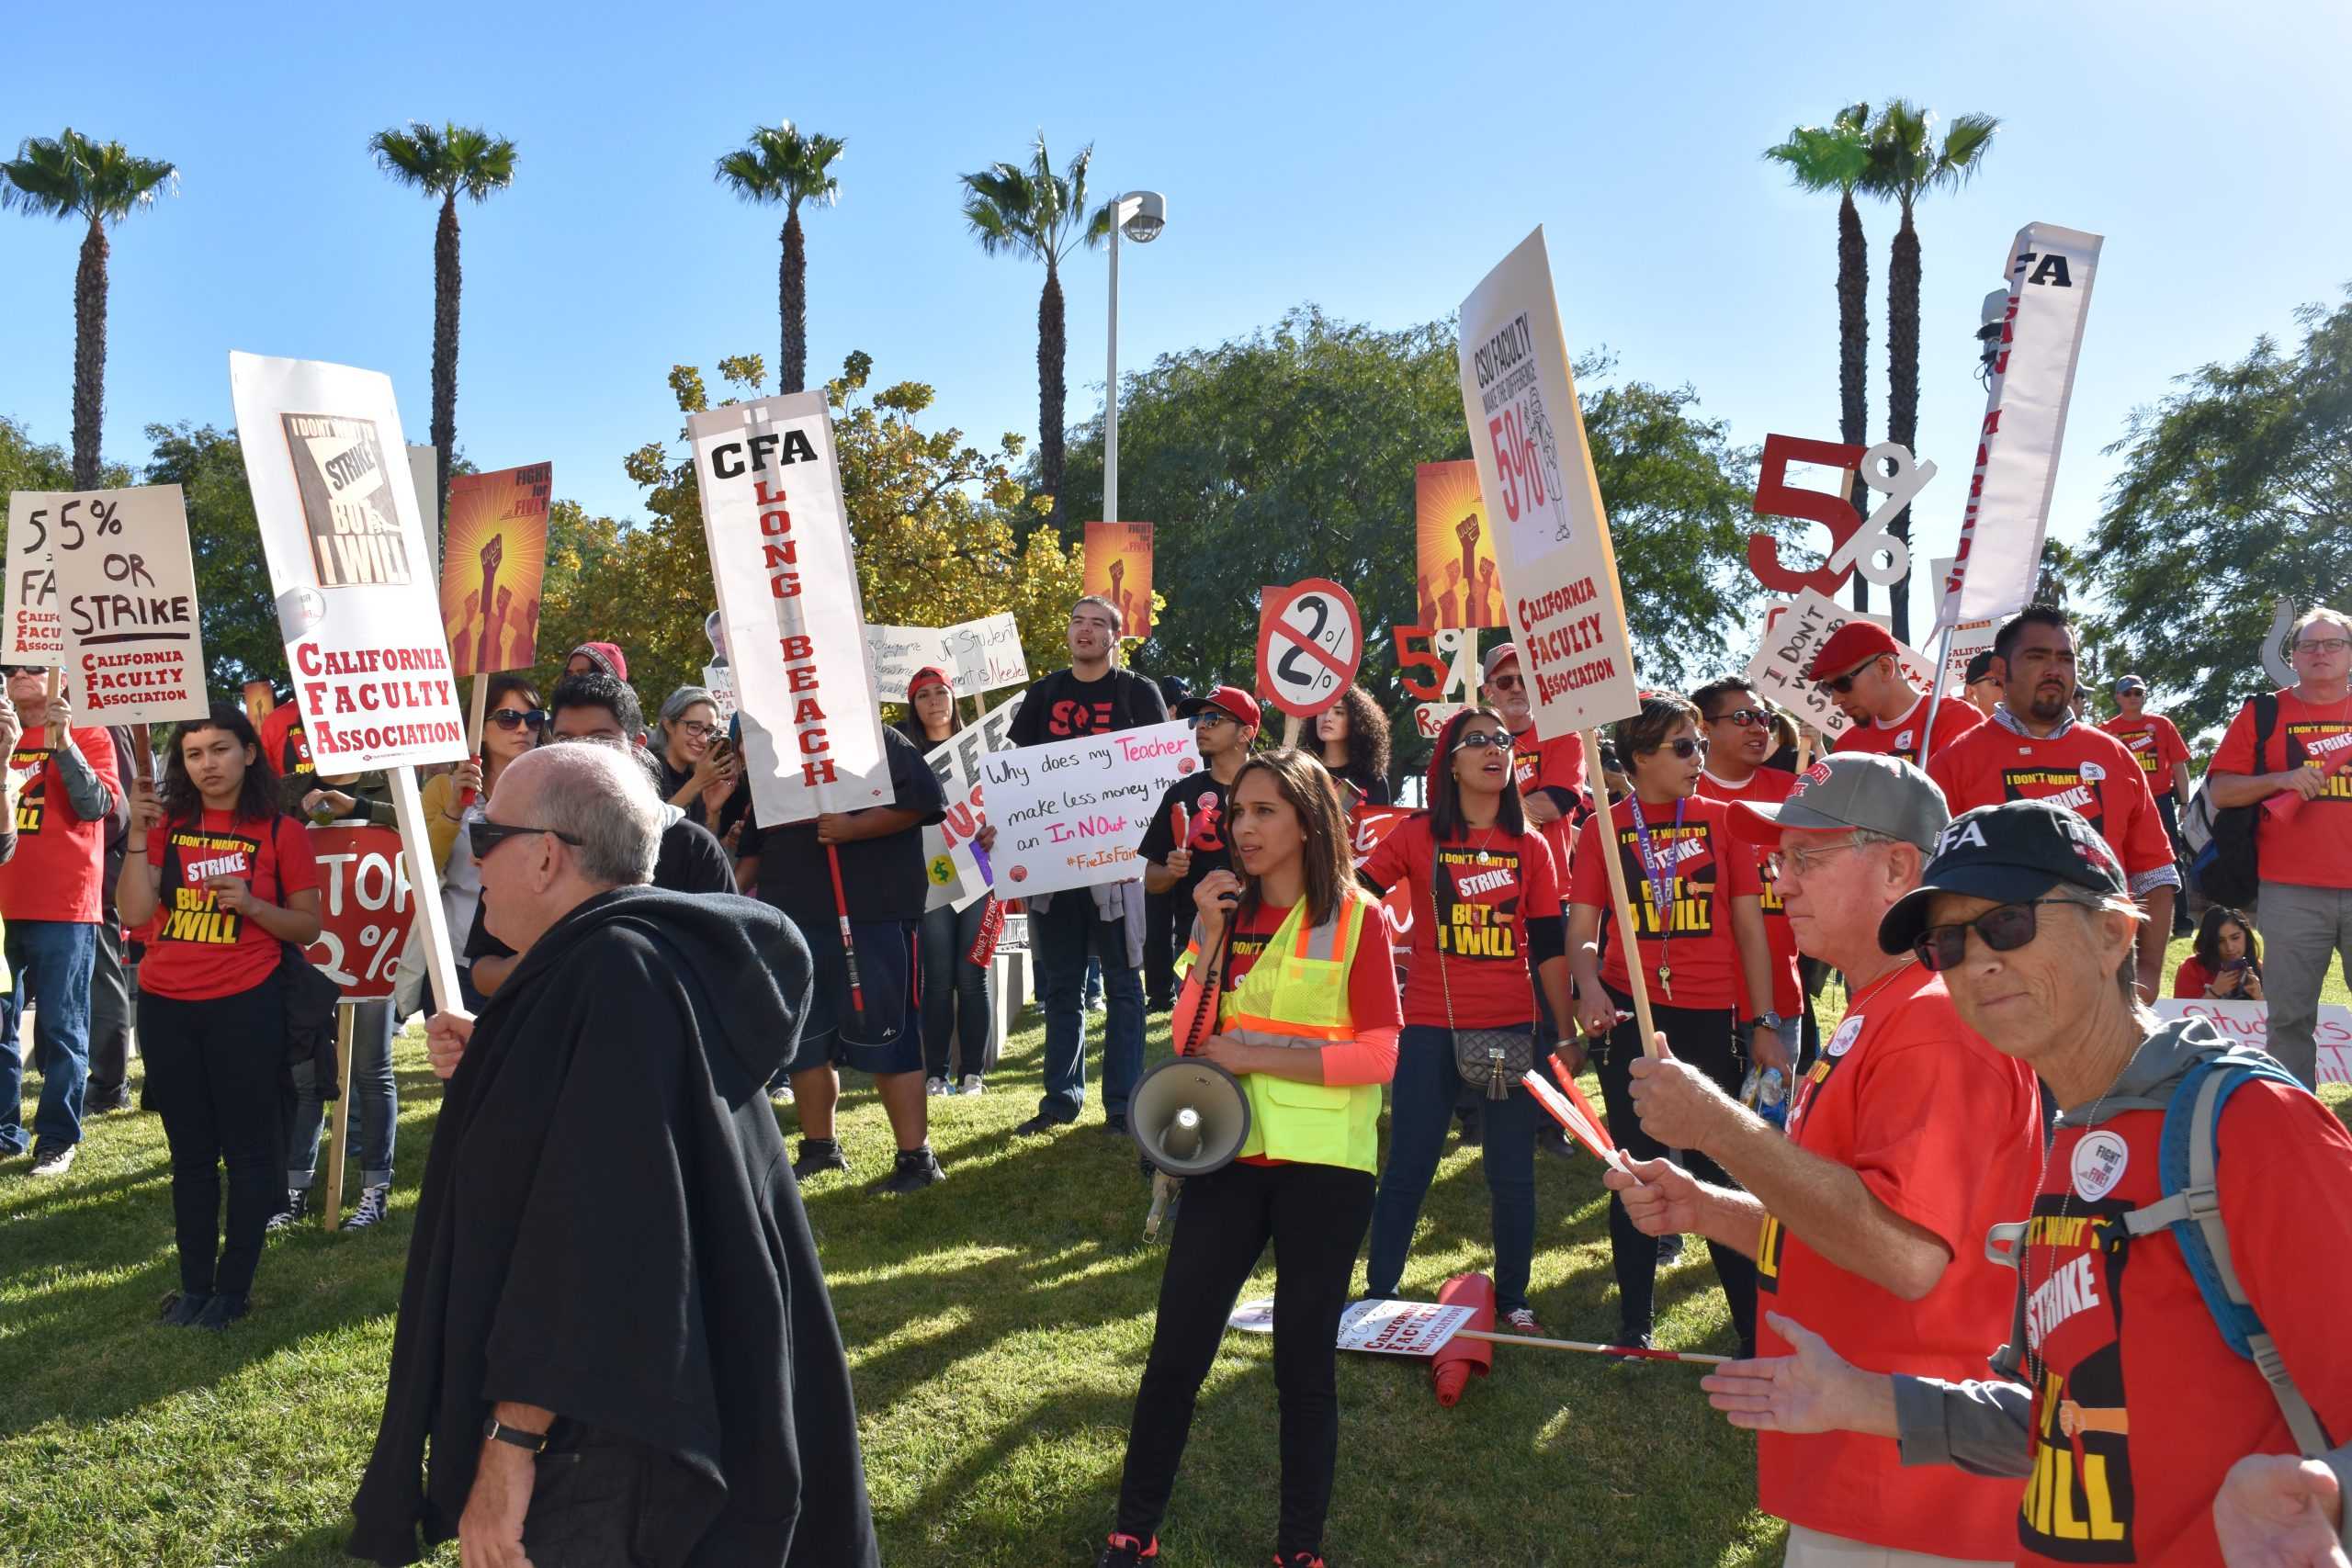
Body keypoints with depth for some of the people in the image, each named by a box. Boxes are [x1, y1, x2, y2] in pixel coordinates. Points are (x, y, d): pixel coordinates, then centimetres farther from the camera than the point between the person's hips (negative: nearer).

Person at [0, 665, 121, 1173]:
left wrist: (62, 744, -17)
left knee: (59, 1029, -1)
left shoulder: (87, 735, 3)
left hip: (62, 906, -5)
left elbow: (96, 806, -10)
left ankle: (58, 1139, 6)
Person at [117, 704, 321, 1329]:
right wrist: (138, 832, -12)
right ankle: (195, 1284, 21)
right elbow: (135, 913, -5)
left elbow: (308, 927, 0)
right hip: (166, 1006, 4)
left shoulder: (282, 832, -2)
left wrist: (252, 905, -16)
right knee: (190, 1151, 12)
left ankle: (234, 1288, 13)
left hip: (244, 1006, -3)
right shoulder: (168, 823, 6)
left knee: (247, 1148, 1)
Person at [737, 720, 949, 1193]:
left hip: (873, 918, -7)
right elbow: (757, 844, 26)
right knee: (802, 1041, 12)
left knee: (885, 1037, -7)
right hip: (794, 919, 7)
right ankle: (819, 1146, 27)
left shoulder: (881, 742, 2)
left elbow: (924, 801, -11)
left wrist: (854, 827, -19)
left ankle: (916, 1158, -2)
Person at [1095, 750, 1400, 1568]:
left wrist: (1252, 1054, -14)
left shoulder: (1357, 916, -5)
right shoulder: (1227, 908, 7)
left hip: (1324, 1164, -3)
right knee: (1176, 1345, 5)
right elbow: (1190, 1040, -1)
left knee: (1305, 1357, 8)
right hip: (1231, 1153, 3)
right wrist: (1211, 939, -11)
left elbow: (1379, 1054, -12)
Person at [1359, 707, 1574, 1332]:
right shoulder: (1417, 836, 0)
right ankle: (1378, 1294, 20)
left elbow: (1550, 947, 7)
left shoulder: (1531, 847, 6)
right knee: (1408, 1169, 4)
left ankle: (1512, 1298, 25)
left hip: (1510, 1027, 2)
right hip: (1430, 1029, -2)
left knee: (1512, 1173, 8)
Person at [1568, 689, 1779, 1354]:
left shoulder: (1721, 820, 5)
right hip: (1631, 1016, 0)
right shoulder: (1604, 829, 3)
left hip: (1710, 1018, 0)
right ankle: (1633, 1322, 20)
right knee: (1637, 1168, 8)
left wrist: (1764, 1024, 2)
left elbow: (1750, 926, 6)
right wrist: (1589, 986, -22)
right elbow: (1582, 930, -1)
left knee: (1719, 1169, 1)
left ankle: (1757, 1325, 14)